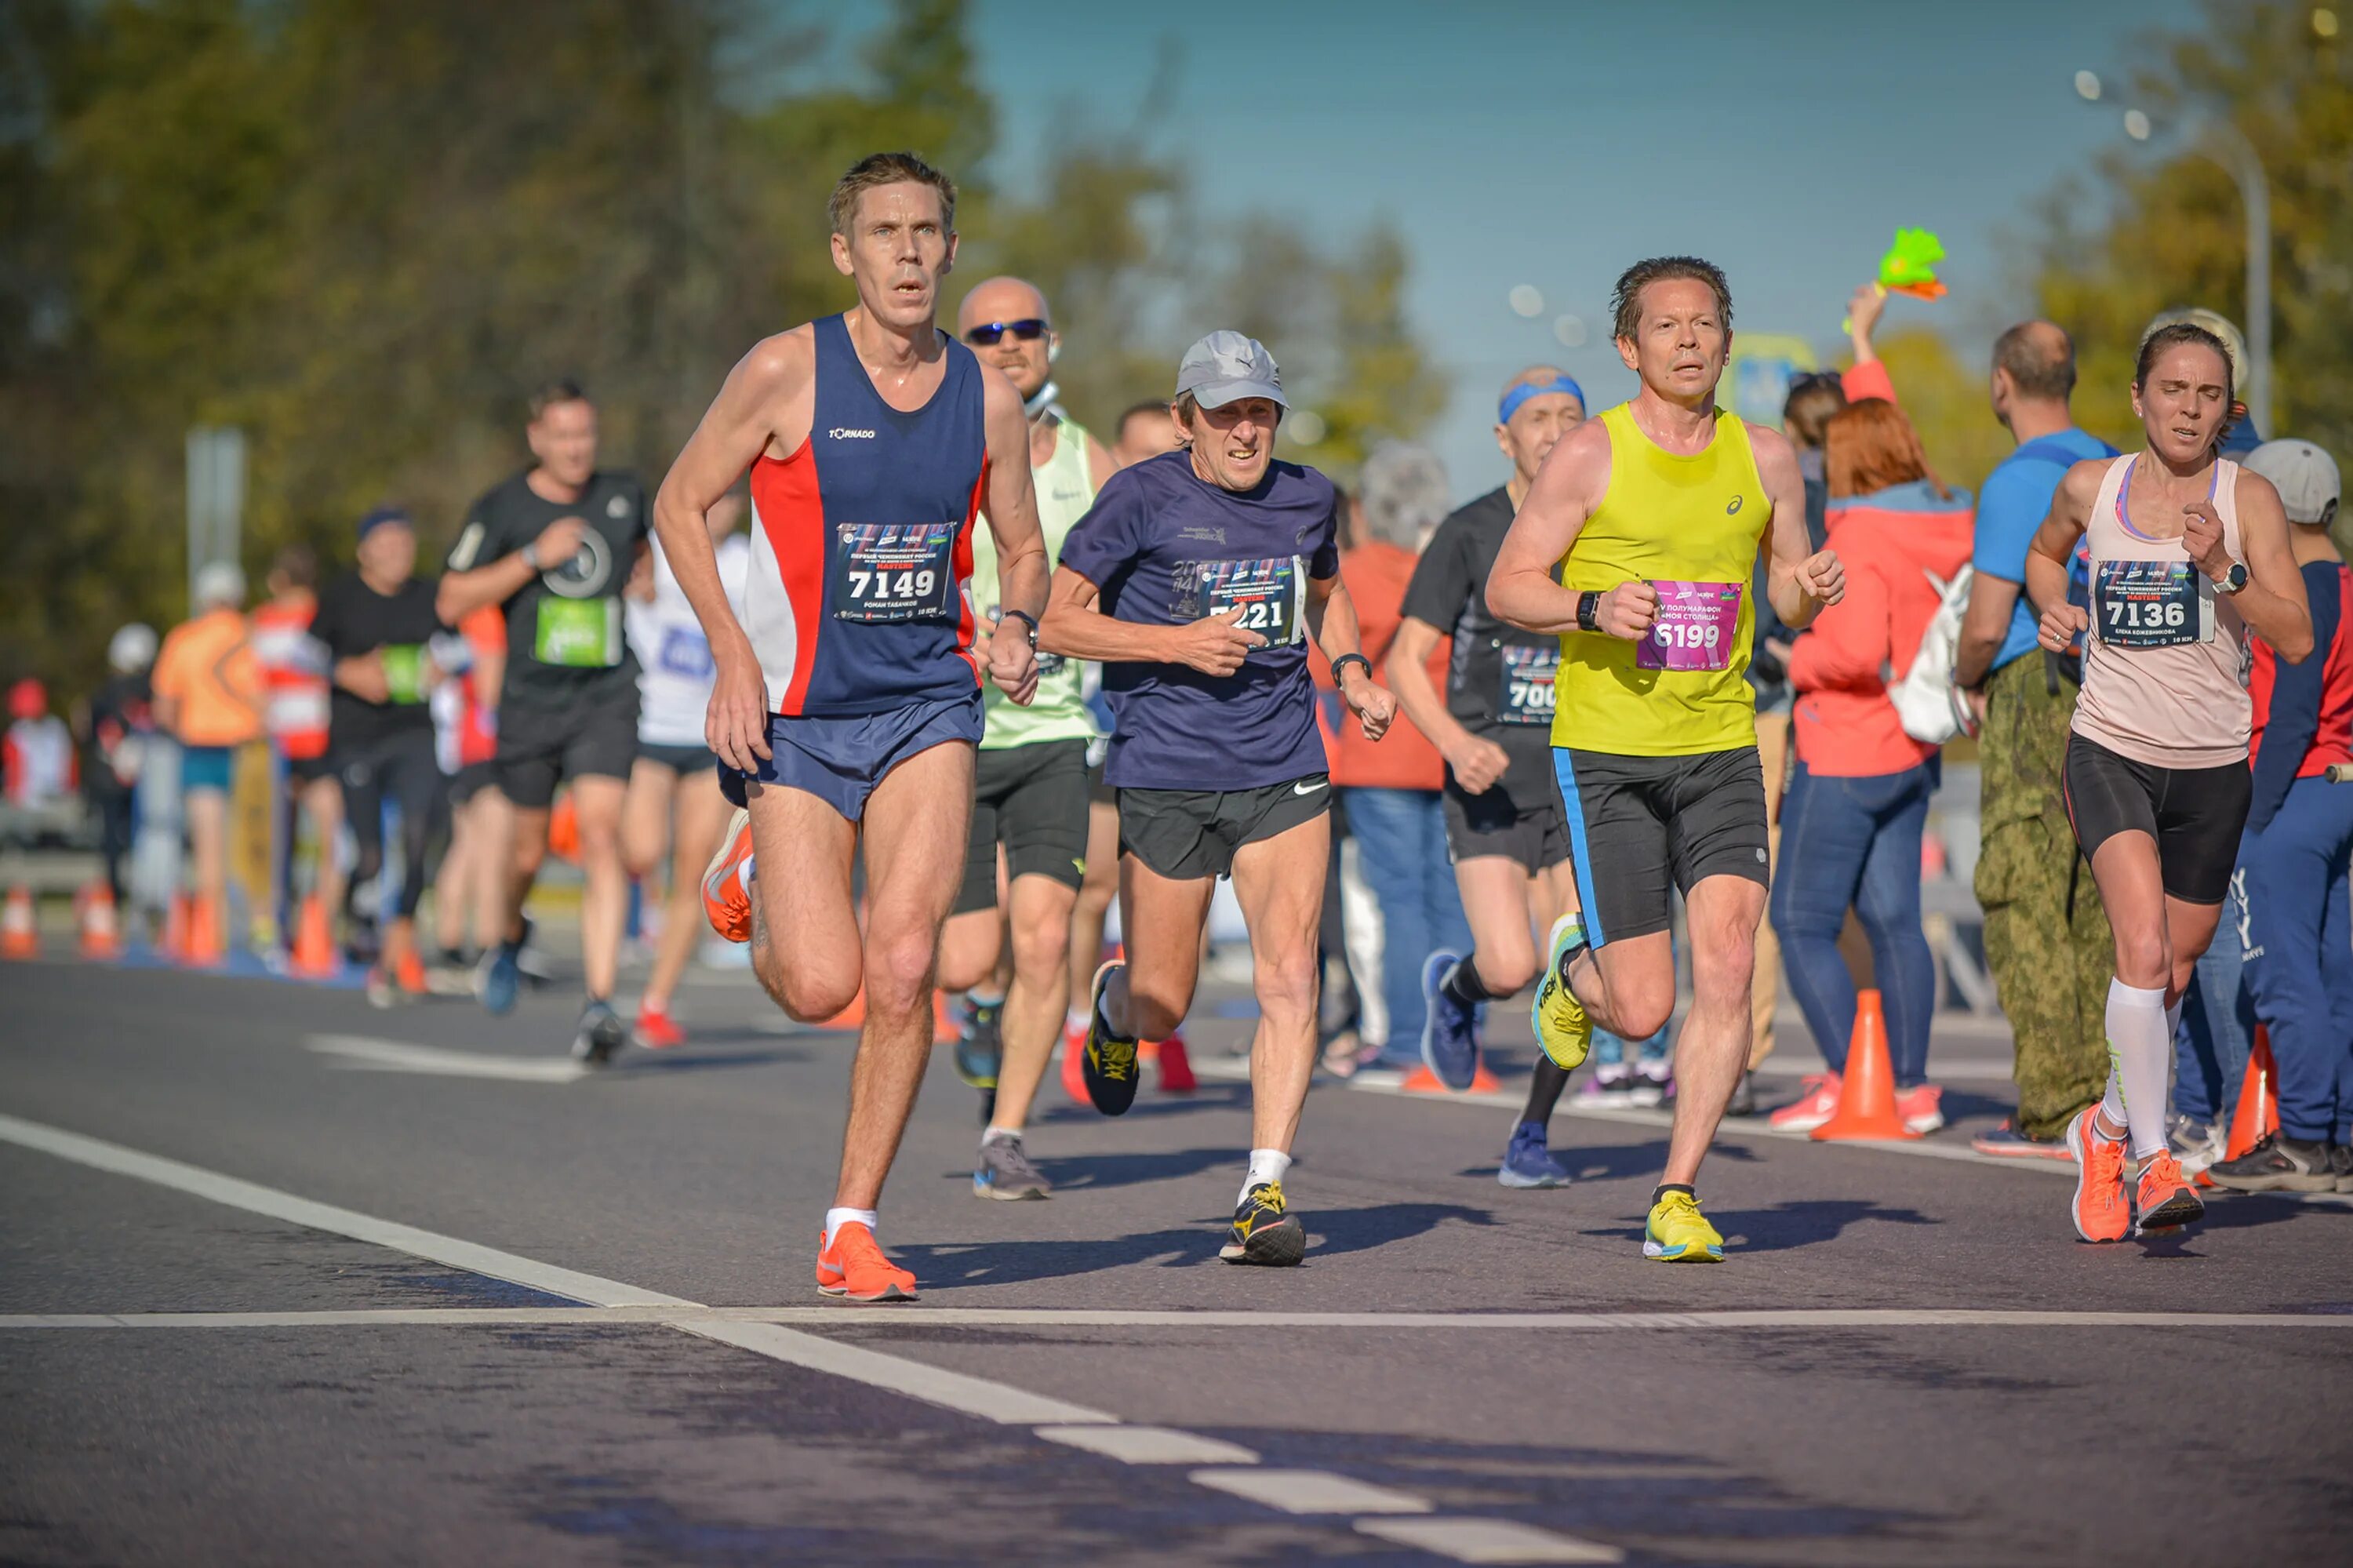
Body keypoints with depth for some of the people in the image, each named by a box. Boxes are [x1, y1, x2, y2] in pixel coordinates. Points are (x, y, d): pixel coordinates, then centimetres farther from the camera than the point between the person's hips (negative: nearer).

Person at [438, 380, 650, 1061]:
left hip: (605, 702, 1)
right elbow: (452, 602, -12)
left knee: (602, 837, -16)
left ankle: (599, 1006, -21)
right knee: (528, 851, 10)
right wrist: (536, 556, -17)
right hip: (531, 703, -1)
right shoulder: (502, 509, -3)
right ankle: (511, 935, 46)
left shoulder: (624, 496, 6)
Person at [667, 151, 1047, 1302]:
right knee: (819, 987, -7)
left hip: (928, 702, 2)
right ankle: (750, 865, 29)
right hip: (797, 714, -2)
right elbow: (680, 503, 0)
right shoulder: (788, 371, -7)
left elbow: (1022, 548, 16)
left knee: (903, 971, -11)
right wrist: (735, 657, -9)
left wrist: (1015, 625, -6)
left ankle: (853, 1225, 3)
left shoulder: (987, 400, 3)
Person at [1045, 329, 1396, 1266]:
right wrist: (1179, 642, -16)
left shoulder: (1308, 498, 7)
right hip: (1165, 776, -3)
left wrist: (1352, 673, 11)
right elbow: (1057, 622, -6)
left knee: (1289, 976, -13)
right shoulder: (1143, 498, -7)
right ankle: (1112, 1005, 44)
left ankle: (1264, 1195, -11)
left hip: (1283, 773, 3)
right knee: (1161, 1008, 5)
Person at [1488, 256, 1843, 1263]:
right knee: (1642, 1009, -4)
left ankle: (1676, 1199, -3)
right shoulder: (1590, 454, -5)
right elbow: (1507, 587, -2)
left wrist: (1810, 592, -6)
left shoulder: (1765, 457, 6)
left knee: (1727, 969, -14)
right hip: (1605, 752, -3)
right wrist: (1593, 607, -20)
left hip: (1721, 747, 3)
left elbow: (1786, 596, 18)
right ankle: (1575, 969, 34)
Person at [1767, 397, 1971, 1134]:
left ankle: (1846, 1081, -6)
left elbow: (1857, 652, -29)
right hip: (1912, 753, 8)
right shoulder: (1948, 527, 3)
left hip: (1846, 755, -8)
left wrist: (1800, 660, -10)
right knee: (1892, 921, 12)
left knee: (1802, 922, 0)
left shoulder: (1861, 538, -20)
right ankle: (1911, 1086, 13)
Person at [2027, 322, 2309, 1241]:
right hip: (2109, 750, -1)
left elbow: (2296, 639, -9)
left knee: (2173, 975, 12)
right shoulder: (2091, 487, 2)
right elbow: (2044, 552, 25)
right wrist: (2053, 608, 5)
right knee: (2142, 949, -21)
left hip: (2213, 764, 1)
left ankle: (2107, 1129, 37)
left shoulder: (2248, 498, -4)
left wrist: (2223, 570, -23)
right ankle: (2153, 1163, -20)